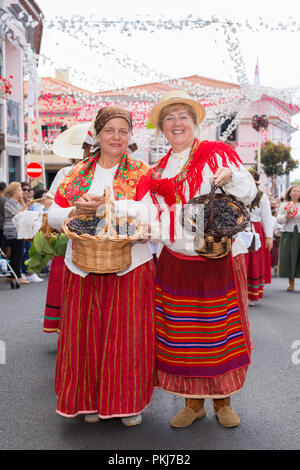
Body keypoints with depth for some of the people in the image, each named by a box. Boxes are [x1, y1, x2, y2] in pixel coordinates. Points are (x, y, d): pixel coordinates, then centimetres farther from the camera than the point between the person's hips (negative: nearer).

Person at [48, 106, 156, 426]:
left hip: (129, 267, -2)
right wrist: (76, 211, -12)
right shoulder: (78, 172, 11)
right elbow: (54, 215, 9)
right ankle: (92, 399, 25)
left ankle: (128, 402, 20)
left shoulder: (141, 172, 2)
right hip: (83, 268, 3)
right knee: (86, 335, 7)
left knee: (126, 335, 2)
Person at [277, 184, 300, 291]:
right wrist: (287, 214, -15)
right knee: (289, 257, 0)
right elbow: (279, 220, 2)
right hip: (288, 233, 0)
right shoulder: (284, 205, 7)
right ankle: (291, 284, 9)